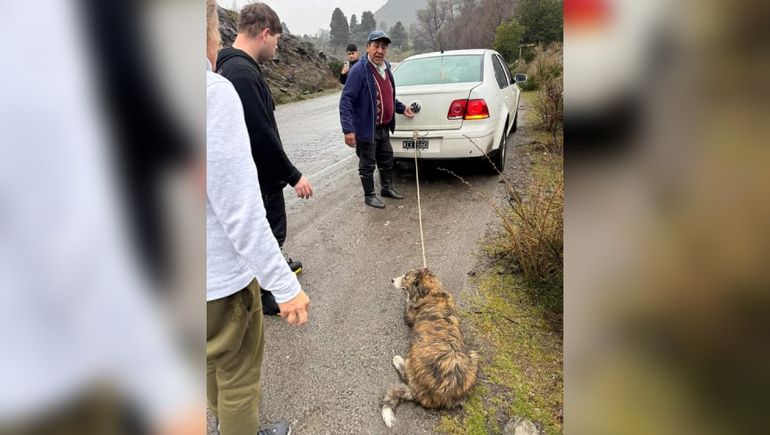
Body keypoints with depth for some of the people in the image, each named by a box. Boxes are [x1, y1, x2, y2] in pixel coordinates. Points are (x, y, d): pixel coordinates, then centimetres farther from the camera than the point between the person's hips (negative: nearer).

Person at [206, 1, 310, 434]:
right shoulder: (213, 90, -22)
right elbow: (240, 209, -26)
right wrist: (285, 286, -18)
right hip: (222, 277, -8)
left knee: (216, 365, 30)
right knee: (239, 378, 17)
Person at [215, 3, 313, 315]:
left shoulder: (234, 66, 8)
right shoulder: (243, 72, -25)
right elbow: (262, 136, -28)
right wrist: (294, 176, -20)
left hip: (258, 172, 10)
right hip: (260, 175, -10)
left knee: (272, 227, 26)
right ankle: (265, 295, 26)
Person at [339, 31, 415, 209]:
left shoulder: (386, 67, 9)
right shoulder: (359, 70, -18)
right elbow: (346, 101, -22)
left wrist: (401, 108, 23)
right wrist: (348, 129, -29)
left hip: (384, 128, 8)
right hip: (367, 129, -8)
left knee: (387, 160, 20)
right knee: (367, 165, 6)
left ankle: (387, 188, 38)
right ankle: (369, 196, 22)